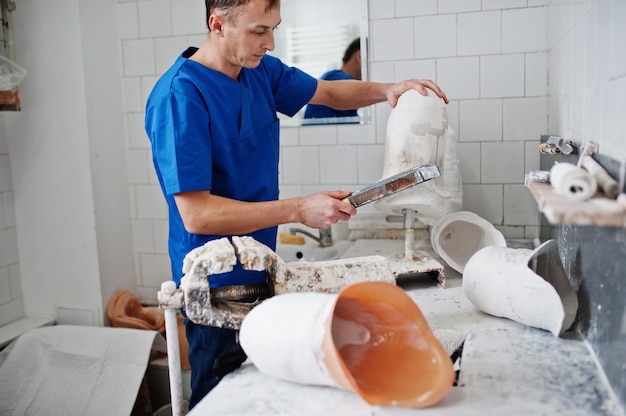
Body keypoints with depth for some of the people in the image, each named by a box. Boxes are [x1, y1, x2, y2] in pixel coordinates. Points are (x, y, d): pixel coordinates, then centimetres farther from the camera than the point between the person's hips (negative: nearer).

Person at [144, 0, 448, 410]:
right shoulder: (179, 95, -23)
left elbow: (329, 92, 16)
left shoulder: (262, 71, 1)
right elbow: (196, 214, -26)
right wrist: (299, 210, -26)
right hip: (217, 286, -7)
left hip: (259, 270, 7)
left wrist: (387, 90, -2)